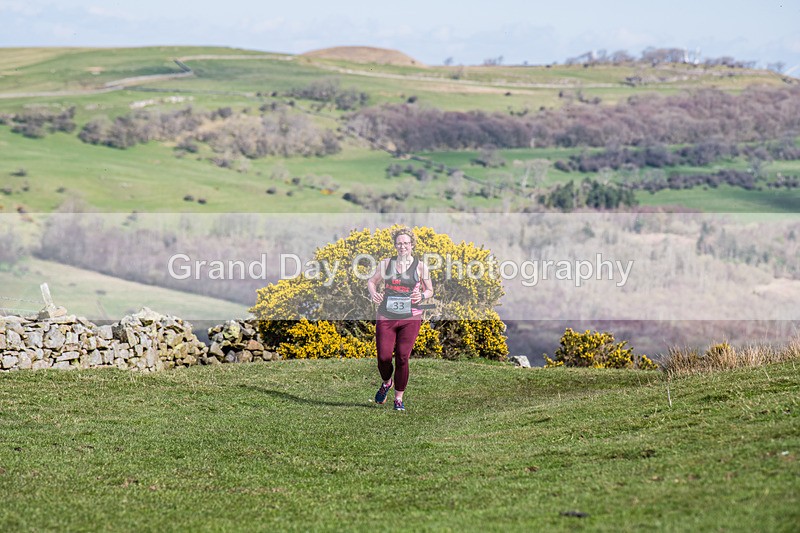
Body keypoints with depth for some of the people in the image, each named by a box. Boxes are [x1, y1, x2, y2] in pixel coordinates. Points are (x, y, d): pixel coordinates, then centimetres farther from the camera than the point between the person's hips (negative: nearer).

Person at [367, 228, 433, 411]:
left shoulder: (420, 266, 4)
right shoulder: (386, 264, 8)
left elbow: (430, 290, 13)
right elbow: (372, 281, 19)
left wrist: (422, 295, -10)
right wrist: (373, 293, -3)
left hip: (410, 318, -1)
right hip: (386, 317, 1)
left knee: (402, 357, -9)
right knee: (383, 357, -6)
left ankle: (399, 399, 6)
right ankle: (386, 382, 28)